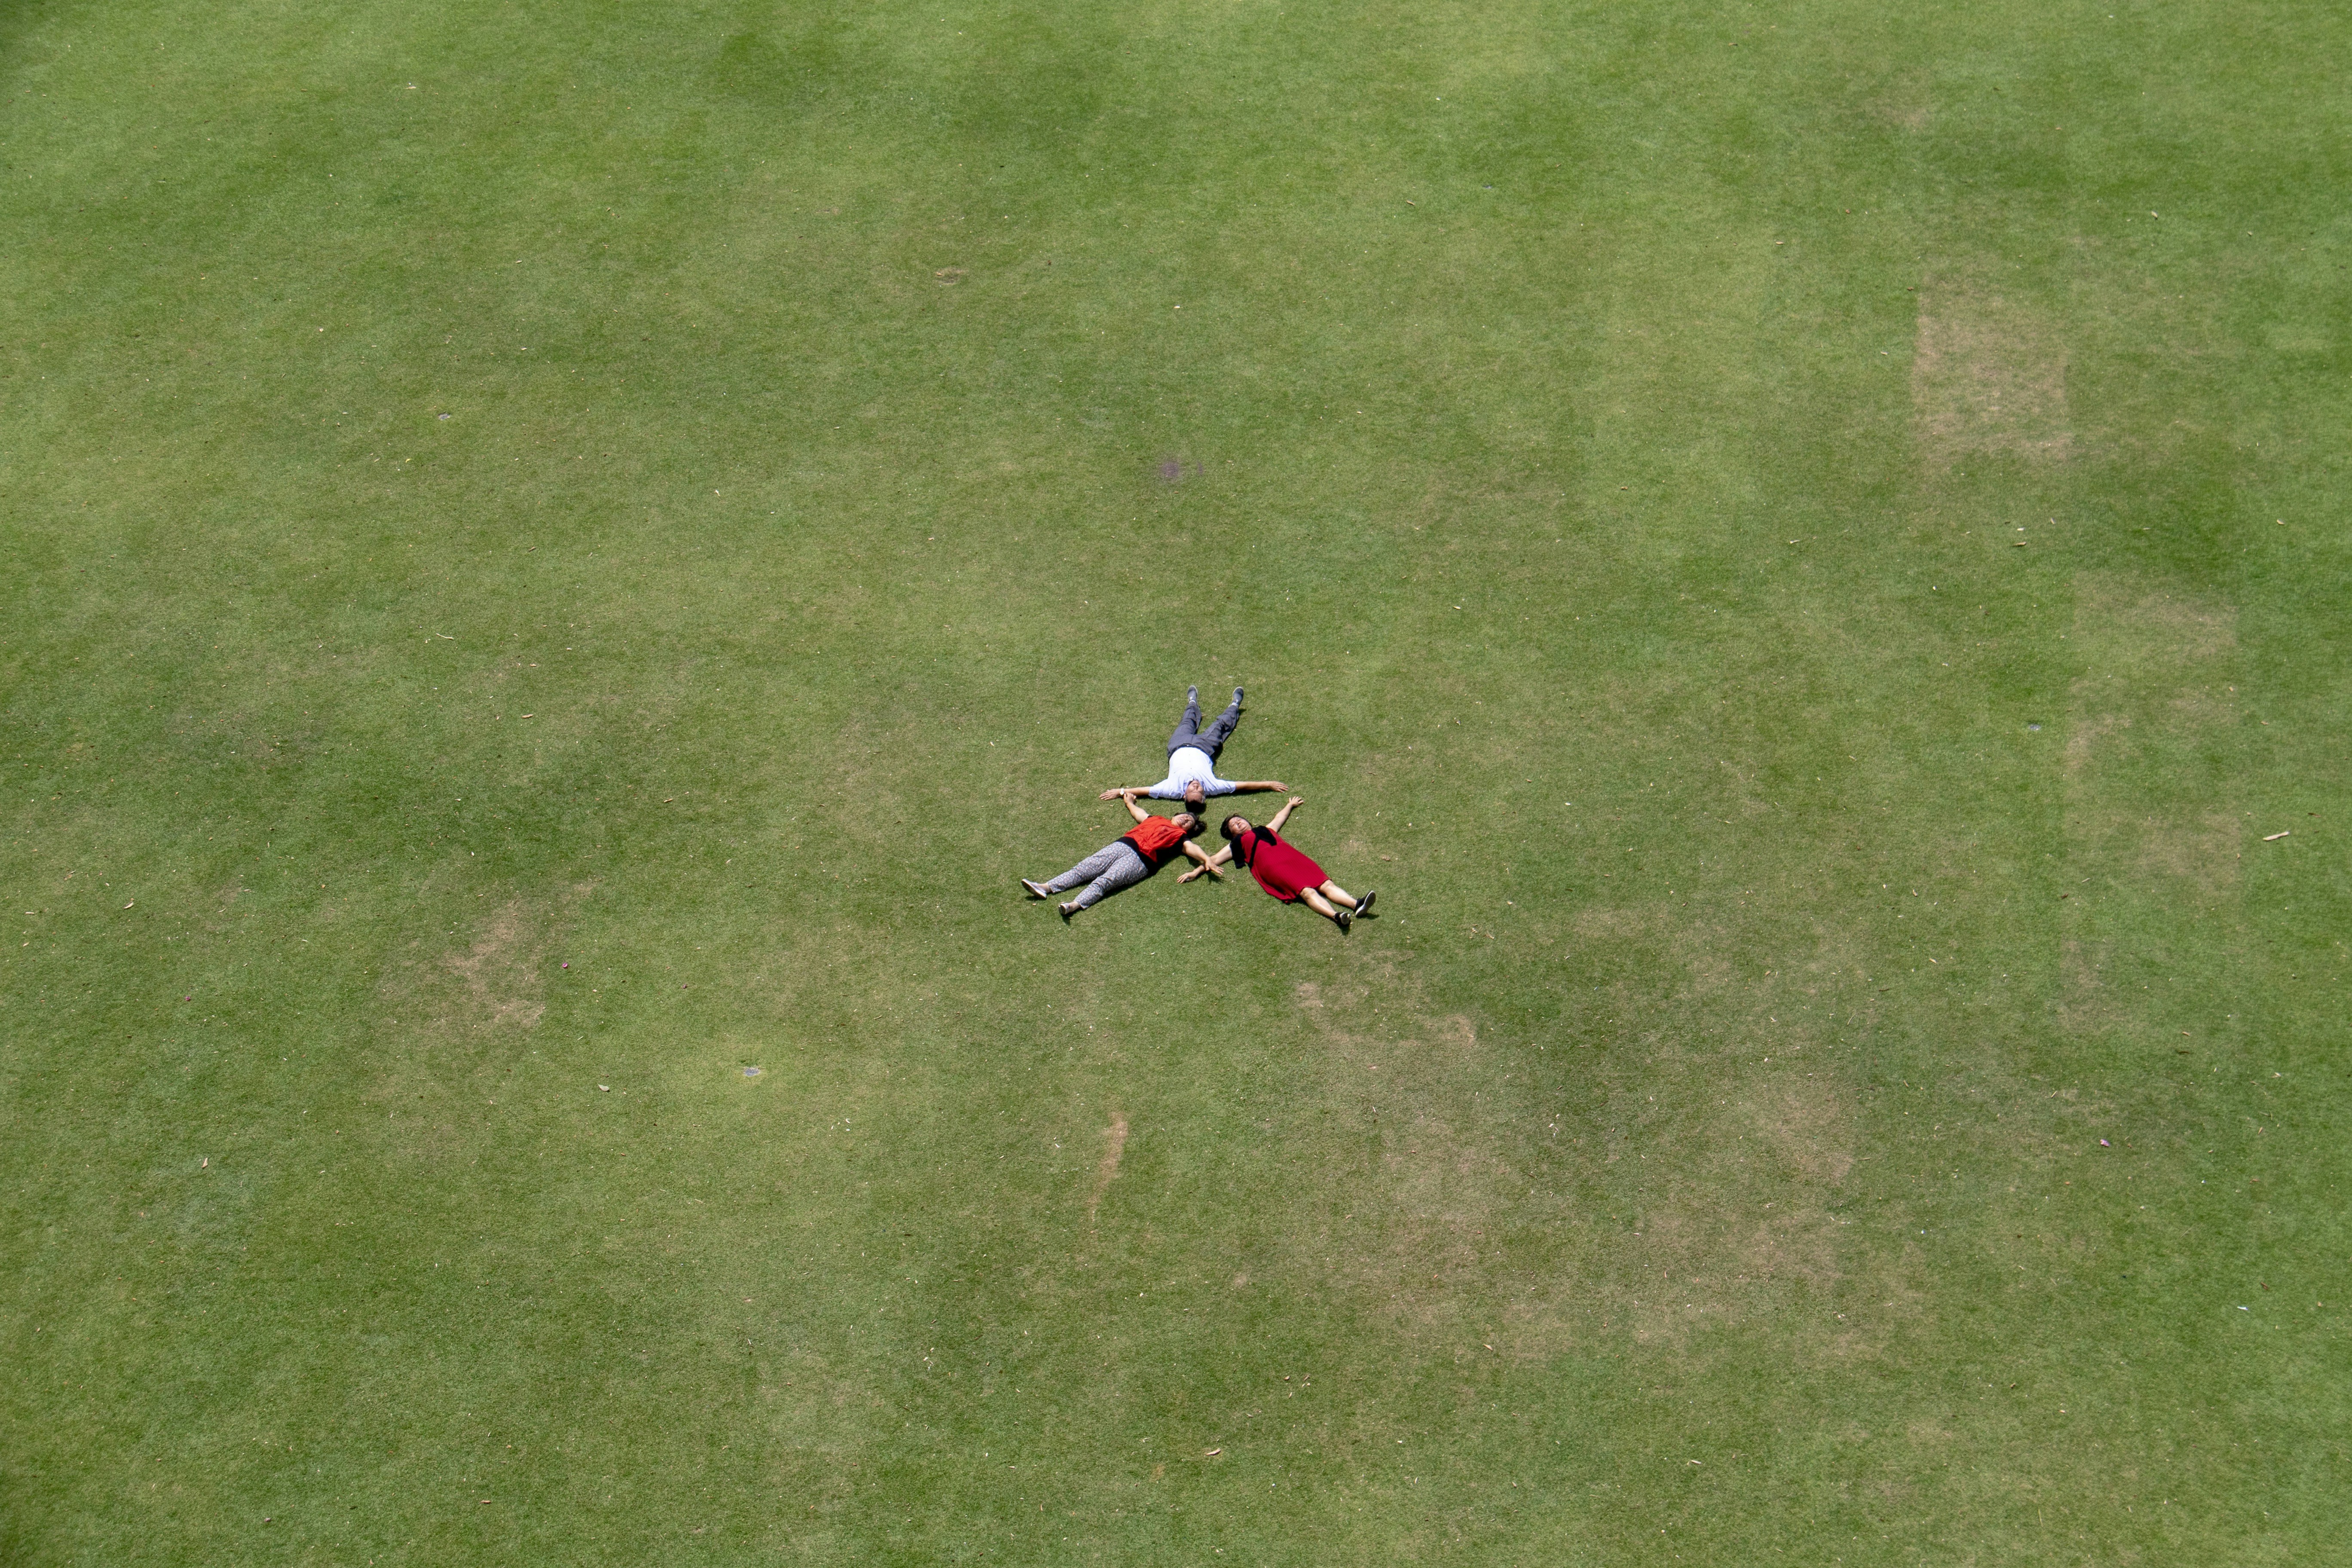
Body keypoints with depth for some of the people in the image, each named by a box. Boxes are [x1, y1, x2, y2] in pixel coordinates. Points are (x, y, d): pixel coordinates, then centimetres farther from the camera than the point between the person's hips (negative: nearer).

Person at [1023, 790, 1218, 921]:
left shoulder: (1180, 837, 17)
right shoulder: (1157, 820, 31)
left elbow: (1191, 847, -2)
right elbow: (1137, 812, 47)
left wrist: (1206, 859, -20)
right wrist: (1128, 799, 62)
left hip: (1141, 859, -5)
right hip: (1123, 844, 5)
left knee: (1105, 881, -26)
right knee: (1085, 868, -10)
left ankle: (1075, 905, -45)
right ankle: (1047, 888, -19)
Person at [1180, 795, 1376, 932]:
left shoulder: (1266, 830, 38)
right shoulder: (1236, 844, 26)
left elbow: (1280, 817, 56)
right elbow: (1213, 860, 22)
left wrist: (1291, 805, 70)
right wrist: (1195, 872, 11)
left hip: (1290, 855, 5)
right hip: (1270, 865, -5)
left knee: (1325, 884, -19)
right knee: (1306, 891, -30)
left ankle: (1357, 904, -40)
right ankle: (1336, 916, -51)